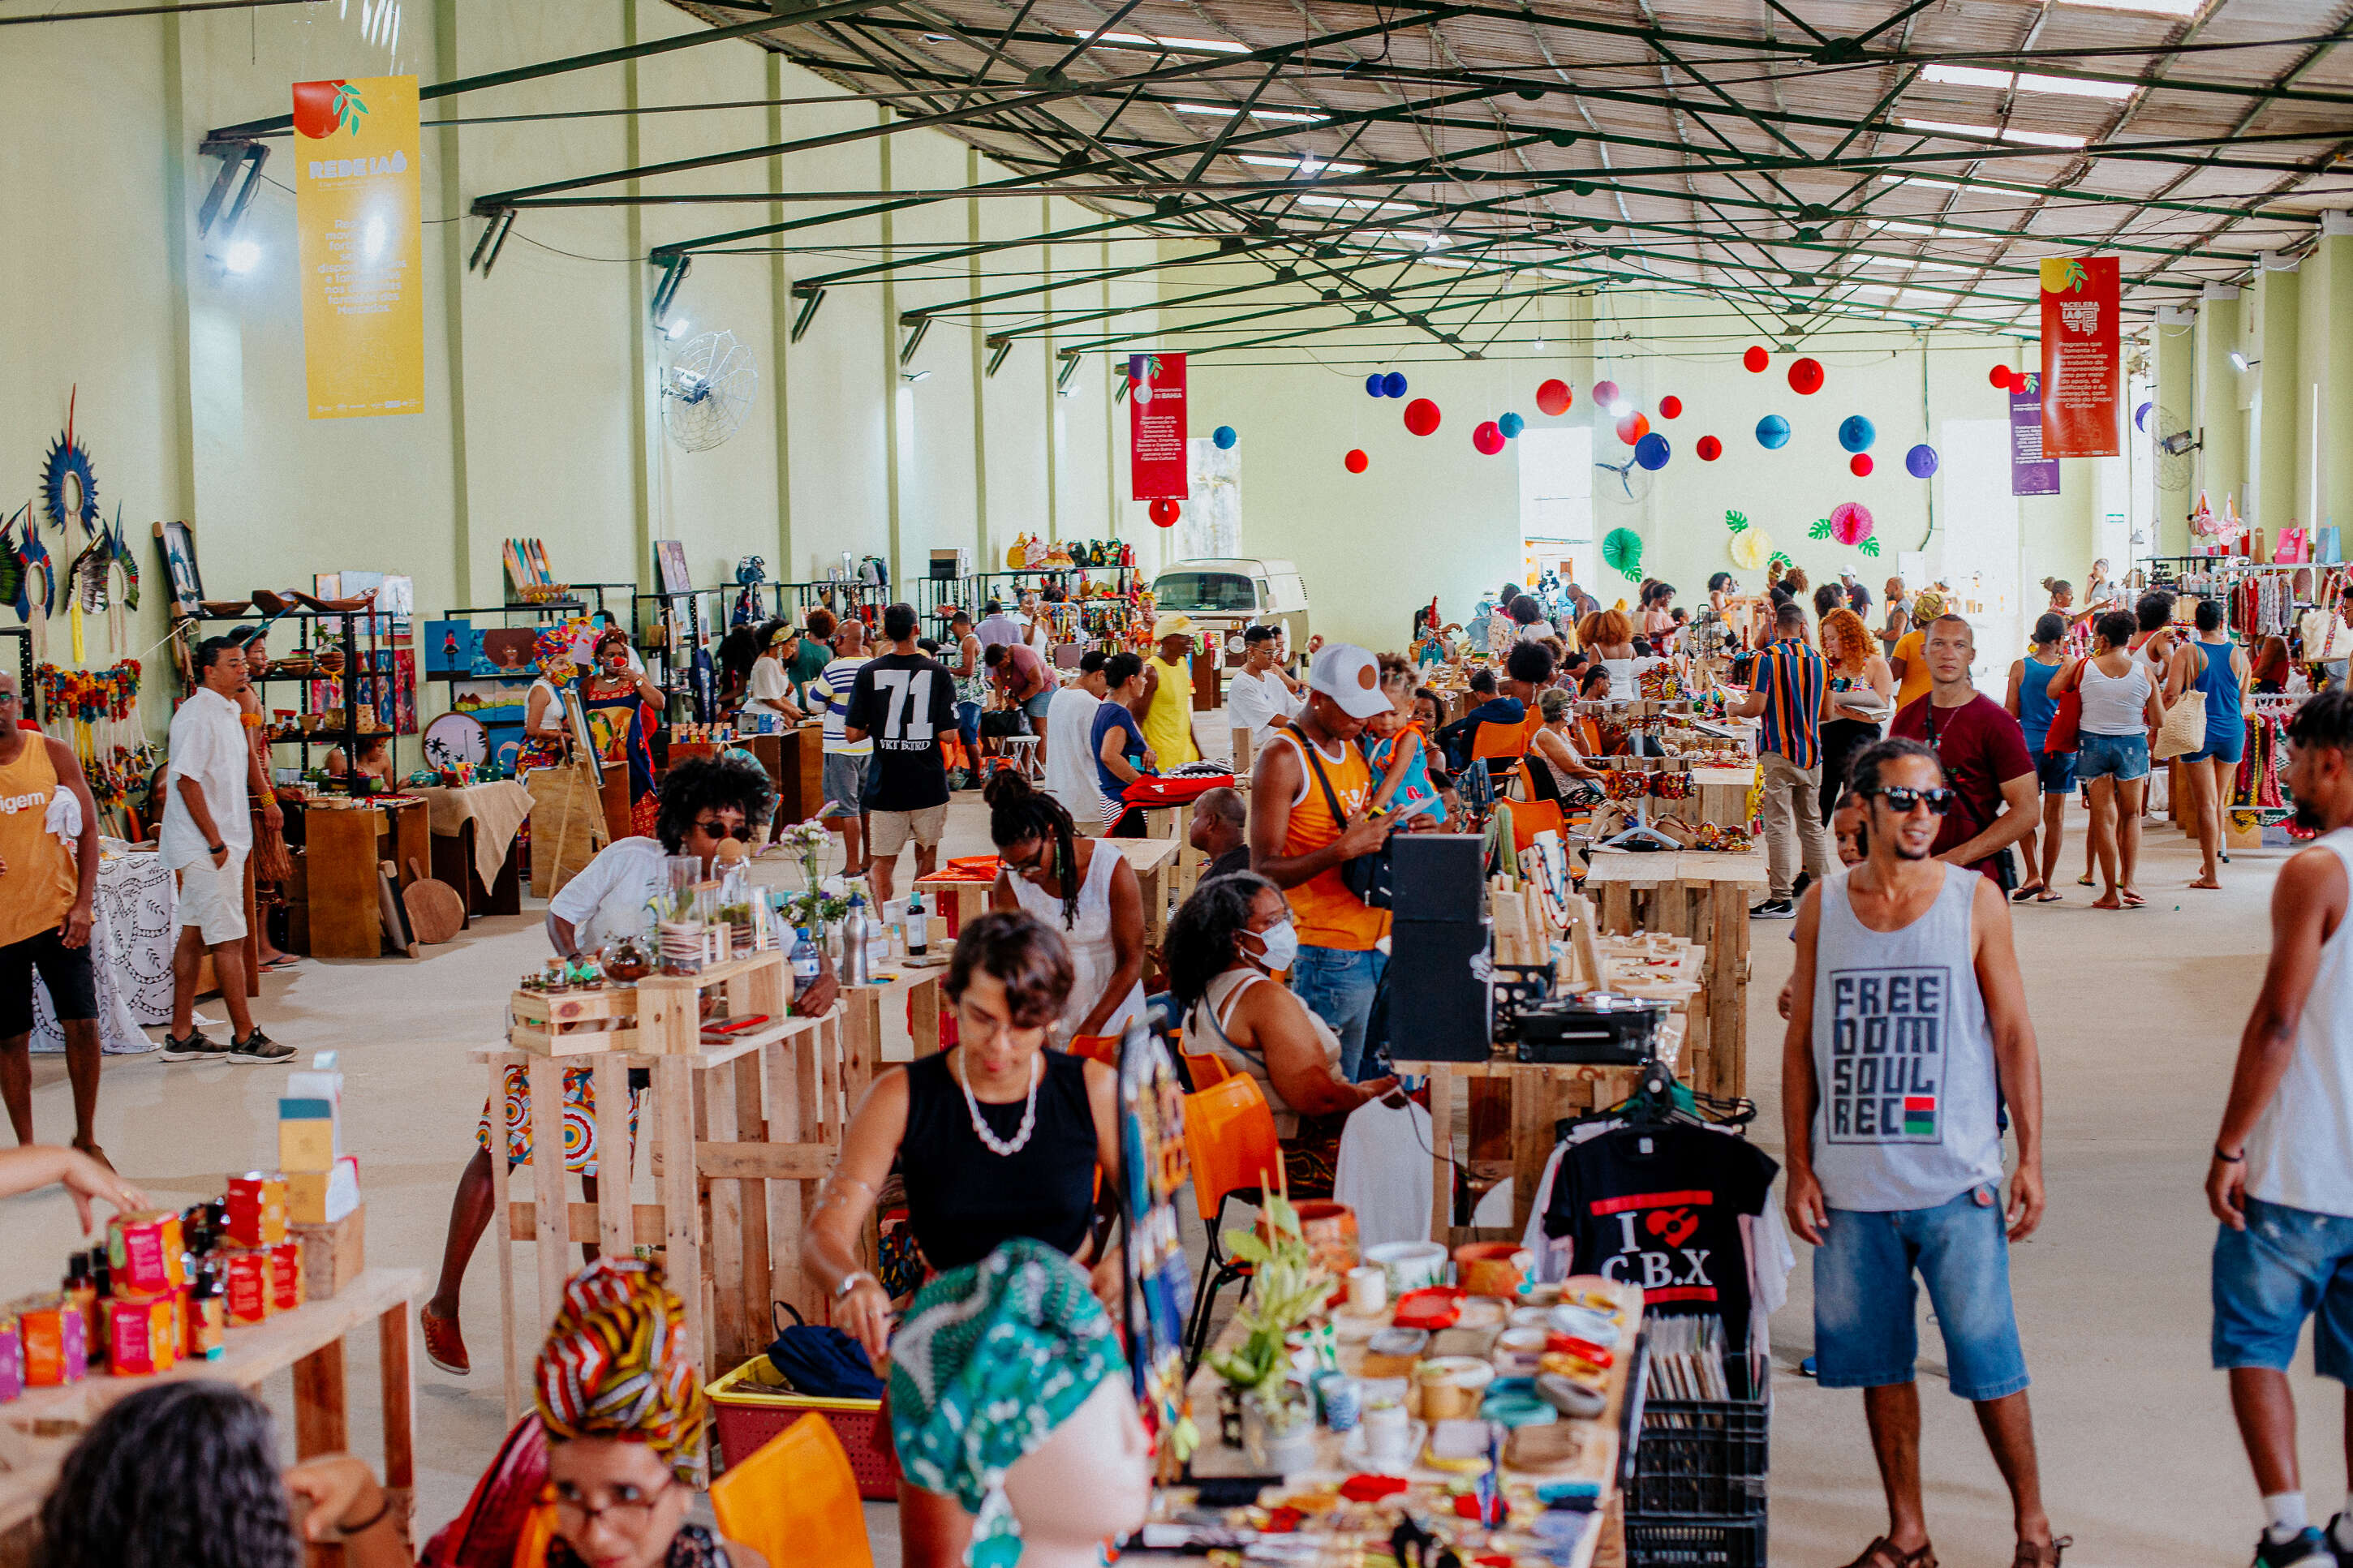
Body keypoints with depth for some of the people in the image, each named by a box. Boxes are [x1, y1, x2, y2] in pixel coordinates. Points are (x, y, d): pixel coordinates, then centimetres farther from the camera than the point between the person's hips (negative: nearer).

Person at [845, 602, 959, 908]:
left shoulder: (868, 673, -4)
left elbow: (852, 733, -5)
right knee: (927, 854, 19)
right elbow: (947, 733, -9)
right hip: (928, 781, 0)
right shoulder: (938, 672, -5)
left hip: (885, 782, 0)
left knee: (882, 861, 4)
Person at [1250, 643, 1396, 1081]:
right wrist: (1342, 850, -27)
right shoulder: (1283, 757, -12)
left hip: (1380, 941, 8)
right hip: (1331, 953, -8)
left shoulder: (1354, 747, 13)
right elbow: (1264, 872, -16)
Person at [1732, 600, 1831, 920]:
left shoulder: (1767, 658, -9)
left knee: (1779, 824, -4)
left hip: (1779, 752, -5)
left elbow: (1757, 707, -15)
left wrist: (1736, 709, 7)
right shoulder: (1819, 661, 8)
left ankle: (1782, 899, -6)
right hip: (1811, 753, 5)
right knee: (1812, 823, 15)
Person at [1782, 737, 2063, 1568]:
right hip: (1852, 1180, 2)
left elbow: (2013, 1033, 2)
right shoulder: (1823, 905, 5)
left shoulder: (1975, 899, 1)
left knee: (1987, 1359, 0)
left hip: (1957, 1179, -2)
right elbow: (1801, 1044, 8)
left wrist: (2030, 1157, -4)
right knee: (1880, 1359, 9)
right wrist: (1799, 1167, 3)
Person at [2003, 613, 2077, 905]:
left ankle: (2033, 874, -5)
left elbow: (2011, 713, -5)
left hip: (2030, 746, -1)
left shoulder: (2020, 668, -6)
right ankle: (2046, 886, 10)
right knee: (2055, 816, 7)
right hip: (2061, 747, 1)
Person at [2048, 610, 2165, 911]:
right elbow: (2159, 721, -2)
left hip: (2094, 743, 0)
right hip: (2132, 744, 0)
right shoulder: (2144, 671, -7)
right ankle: (2129, 882, 6)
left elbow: (2052, 691, 6)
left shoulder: (2083, 668, -8)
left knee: (2104, 818, 5)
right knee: (2131, 815, 16)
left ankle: (2111, 892, 5)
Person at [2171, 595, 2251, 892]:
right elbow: (2243, 702, 10)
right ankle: (2213, 857, 28)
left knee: (2205, 804, -2)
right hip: (2232, 733, 3)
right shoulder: (2237, 653, 2)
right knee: (2218, 802, 18)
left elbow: (2171, 694, -14)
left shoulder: (2187, 652, -8)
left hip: (2199, 733, -3)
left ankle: (2211, 875, -4)